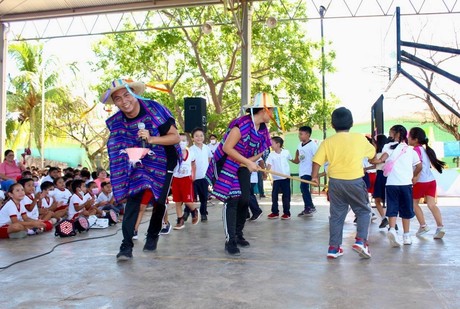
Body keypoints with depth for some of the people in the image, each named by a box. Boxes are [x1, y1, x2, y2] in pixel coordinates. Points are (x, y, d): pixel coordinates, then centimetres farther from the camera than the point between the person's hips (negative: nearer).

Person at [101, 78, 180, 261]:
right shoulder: (116, 122, -10)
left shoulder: (154, 109, -23)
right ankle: (126, 245, -9)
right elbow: (119, 147, 8)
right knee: (133, 199, -13)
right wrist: (128, 155, -14)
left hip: (164, 163, -2)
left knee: (159, 201, 5)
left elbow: (176, 137, -21)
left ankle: (152, 237, 29)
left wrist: (151, 139, -34)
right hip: (138, 164, 2)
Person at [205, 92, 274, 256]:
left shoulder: (263, 129, -1)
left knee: (244, 199, 6)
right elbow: (227, 148, -28)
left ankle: (238, 234, 24)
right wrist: (248, 163, -27)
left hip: (243, 166, 8)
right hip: (227, 164, -7)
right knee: (232, 200, -10)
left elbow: (260, 150, 5)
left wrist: (249, 162, -15)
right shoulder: (242, 124, -27)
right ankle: (230, 241, -3)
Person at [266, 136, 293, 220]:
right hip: (276, 178, 1)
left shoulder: (286, 152, -2)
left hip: (286, 177, -1)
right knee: (274, 195, 2)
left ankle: (286, 213, 11)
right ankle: (275, 212, 13)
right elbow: (269, 165, -12)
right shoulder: (271, 154, -3)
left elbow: (291, 159, 19)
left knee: (286, 196, 3)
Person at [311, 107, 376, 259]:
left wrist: (314, 176, 10)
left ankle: (334, 247, 14)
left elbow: (317, 161, -6)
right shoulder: (360, 138, 0)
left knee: (336, 215, 11)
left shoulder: (327, 142, -2)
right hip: (355, 181, -1)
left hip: (335, 182, 2)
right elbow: (372, 152, 16)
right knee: (363, 211, 15)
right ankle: (361, 240, -1)